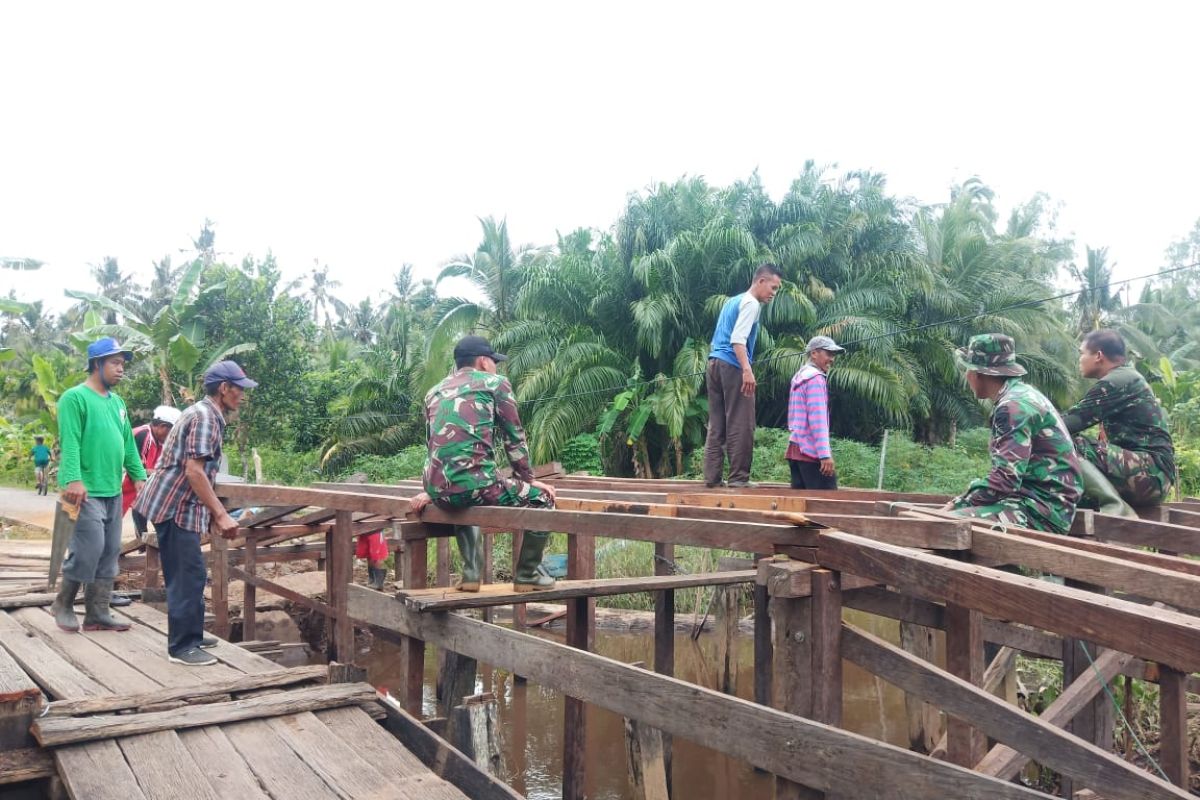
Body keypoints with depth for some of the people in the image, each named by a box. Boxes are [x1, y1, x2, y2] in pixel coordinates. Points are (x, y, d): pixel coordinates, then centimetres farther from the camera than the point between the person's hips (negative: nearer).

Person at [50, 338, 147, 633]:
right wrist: (73, 479, -25)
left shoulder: (117, 402, 17)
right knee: (88, 550, -9)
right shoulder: (75, 397, -8)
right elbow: (70, 442, -17)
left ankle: (97, 613, 15)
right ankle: (63, 604, 13)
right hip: (86, 492, -8)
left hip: (113, 492, 8)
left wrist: (138, 475, 14)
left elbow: (128, 442, 20)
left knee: (109, 554, 8)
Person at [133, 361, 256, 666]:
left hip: (179, 505, 10)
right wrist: (221, 515, -23)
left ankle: (191, 635, 26)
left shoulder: (207, 415, 15)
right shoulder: (204, 417, -16)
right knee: (188, 575, -6)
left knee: (189, 574, 16)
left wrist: (216, 513, 21)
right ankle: (181, 646, 0)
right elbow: (194, 472, -24)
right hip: (175, 507, -10)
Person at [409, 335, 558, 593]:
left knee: (461, 504, 41)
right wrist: (528, 479, 17)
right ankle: (527, 575, 17)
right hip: (474, 484, -6)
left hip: (439, 491, 7)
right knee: (542, 499, 13)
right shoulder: (496, 382, 8)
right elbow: (514, 437, 8)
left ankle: (470, 574, 26)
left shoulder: (434, 392, 24)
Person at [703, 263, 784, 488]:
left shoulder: (731, 301, 24)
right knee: (740, 425, -6)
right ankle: (738, 477, -6)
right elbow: (738, 339, -18)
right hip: (732, 366, -9)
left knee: (716, 425, 6)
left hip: (714, 363, 9)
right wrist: (747, 370, -27)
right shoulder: (750, 303, -4)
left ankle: (712, 477, 3)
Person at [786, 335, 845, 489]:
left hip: (795, 447, 9)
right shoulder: (815, 378, -9)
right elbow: (817, 418, -18)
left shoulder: (800, 376, 19)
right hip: (812, 451, -9)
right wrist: (825, 454, -23)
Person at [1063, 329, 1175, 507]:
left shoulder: (1115, 382, -10)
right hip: (1153, 473, 10)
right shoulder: (1126, 378, 19)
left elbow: (1070, 423, -12)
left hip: (1150, 473, -10)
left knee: (1070, 446, -23)